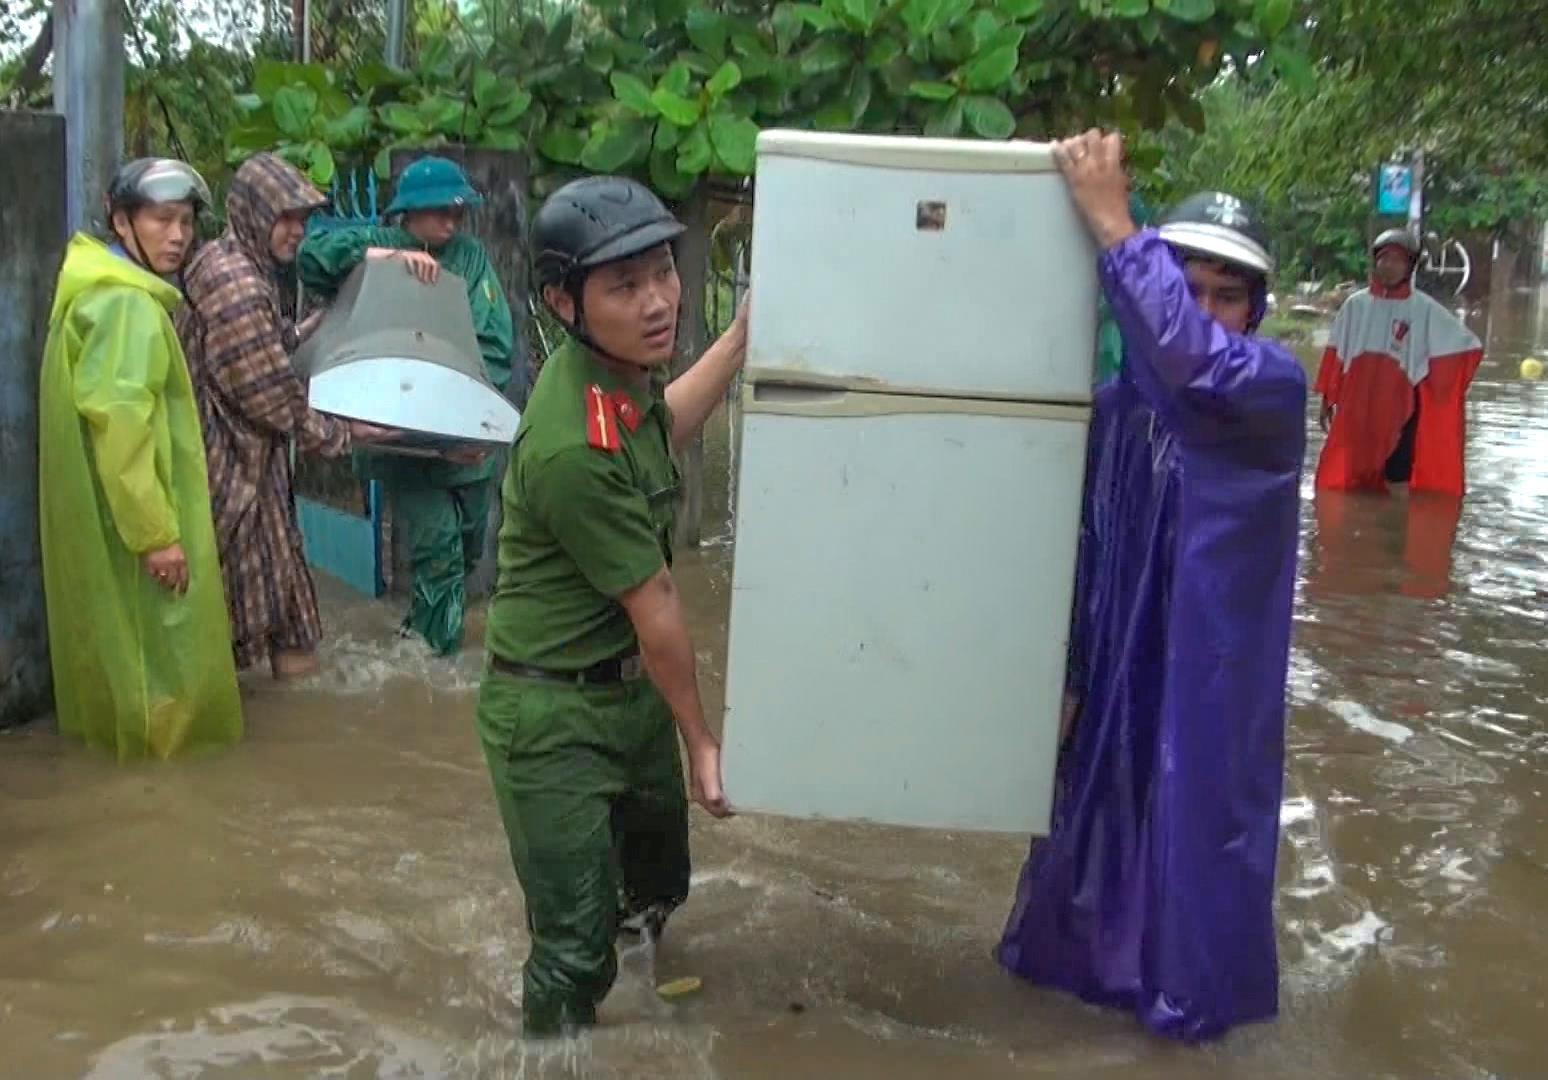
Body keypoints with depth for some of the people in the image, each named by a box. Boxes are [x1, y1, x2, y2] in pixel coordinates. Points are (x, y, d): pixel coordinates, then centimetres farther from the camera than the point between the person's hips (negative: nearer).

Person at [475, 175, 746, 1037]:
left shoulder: (621, 368, -7)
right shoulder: (573, 446, -33)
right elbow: (654, 607, -21)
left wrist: (743, 338, 13)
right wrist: (701, 739, -9)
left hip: (632, 686, 9)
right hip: (555, 713, -9)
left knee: (659, 883, 28)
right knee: (576, 943, 1)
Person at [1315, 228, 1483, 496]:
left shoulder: (1425, 309, -5)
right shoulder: (1355, 304, 1)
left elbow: (1467, 345, -1)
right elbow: (1336, 355, 6)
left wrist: (1433, 385, -1)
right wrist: (1328, 400, 7)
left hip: (1401, 409, -2)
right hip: (1356, 409, 2)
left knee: (1397, 480, 1)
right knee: (1350, 480, 9)